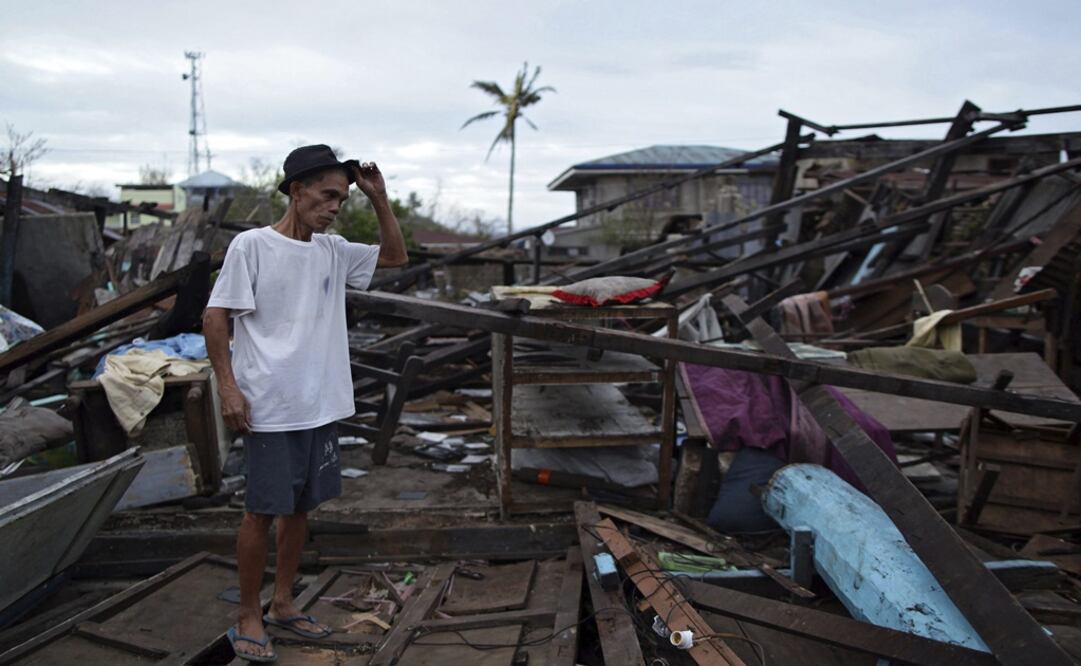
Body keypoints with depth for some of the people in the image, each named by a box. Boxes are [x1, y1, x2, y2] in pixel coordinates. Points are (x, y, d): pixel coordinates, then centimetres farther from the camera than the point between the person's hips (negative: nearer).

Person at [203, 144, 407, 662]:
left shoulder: (332, 250, 8)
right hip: (270, 410, -6)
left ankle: (282, 605, 31)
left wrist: (379, 198, 5)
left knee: (301, 506, 15)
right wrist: (228, 387, -14)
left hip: (322, 407, 6)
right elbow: (214, 317, -7)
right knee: (263, 511, 3)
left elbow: (395, 256, 17)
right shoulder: (252, 245, -8)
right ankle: (248, 617, 19)